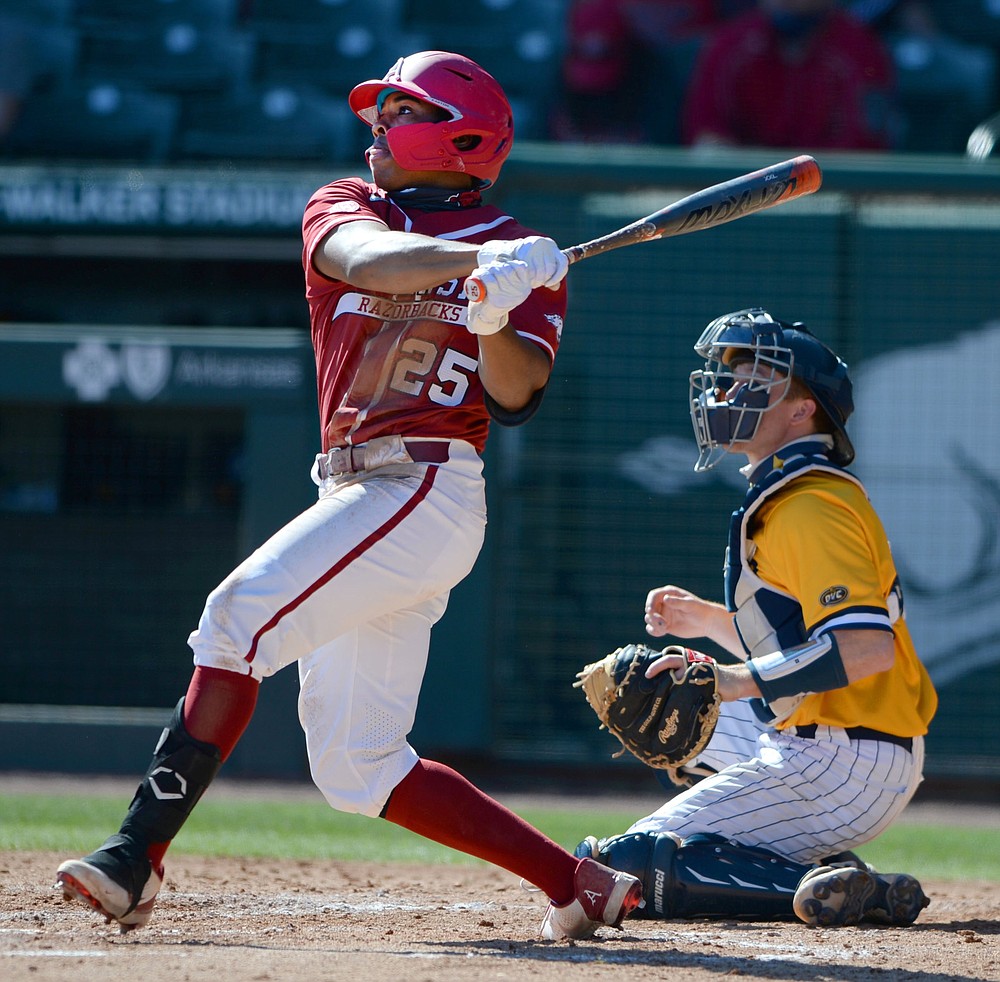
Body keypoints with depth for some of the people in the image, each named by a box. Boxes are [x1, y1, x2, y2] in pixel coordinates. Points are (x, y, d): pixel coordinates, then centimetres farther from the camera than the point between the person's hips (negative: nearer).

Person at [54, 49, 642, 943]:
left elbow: (515, 398, -7)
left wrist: (495, 319, -27)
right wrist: (478, 261, -28)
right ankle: (577, 883, 13)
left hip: (428, 491, -7)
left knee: (239, 617, -26)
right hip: (354, 494, 7)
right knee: (356, 770, 7)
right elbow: (367, 260, -11)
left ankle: (137, 856, -31)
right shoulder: (344, 206, 14)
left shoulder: (520, 257, 5)